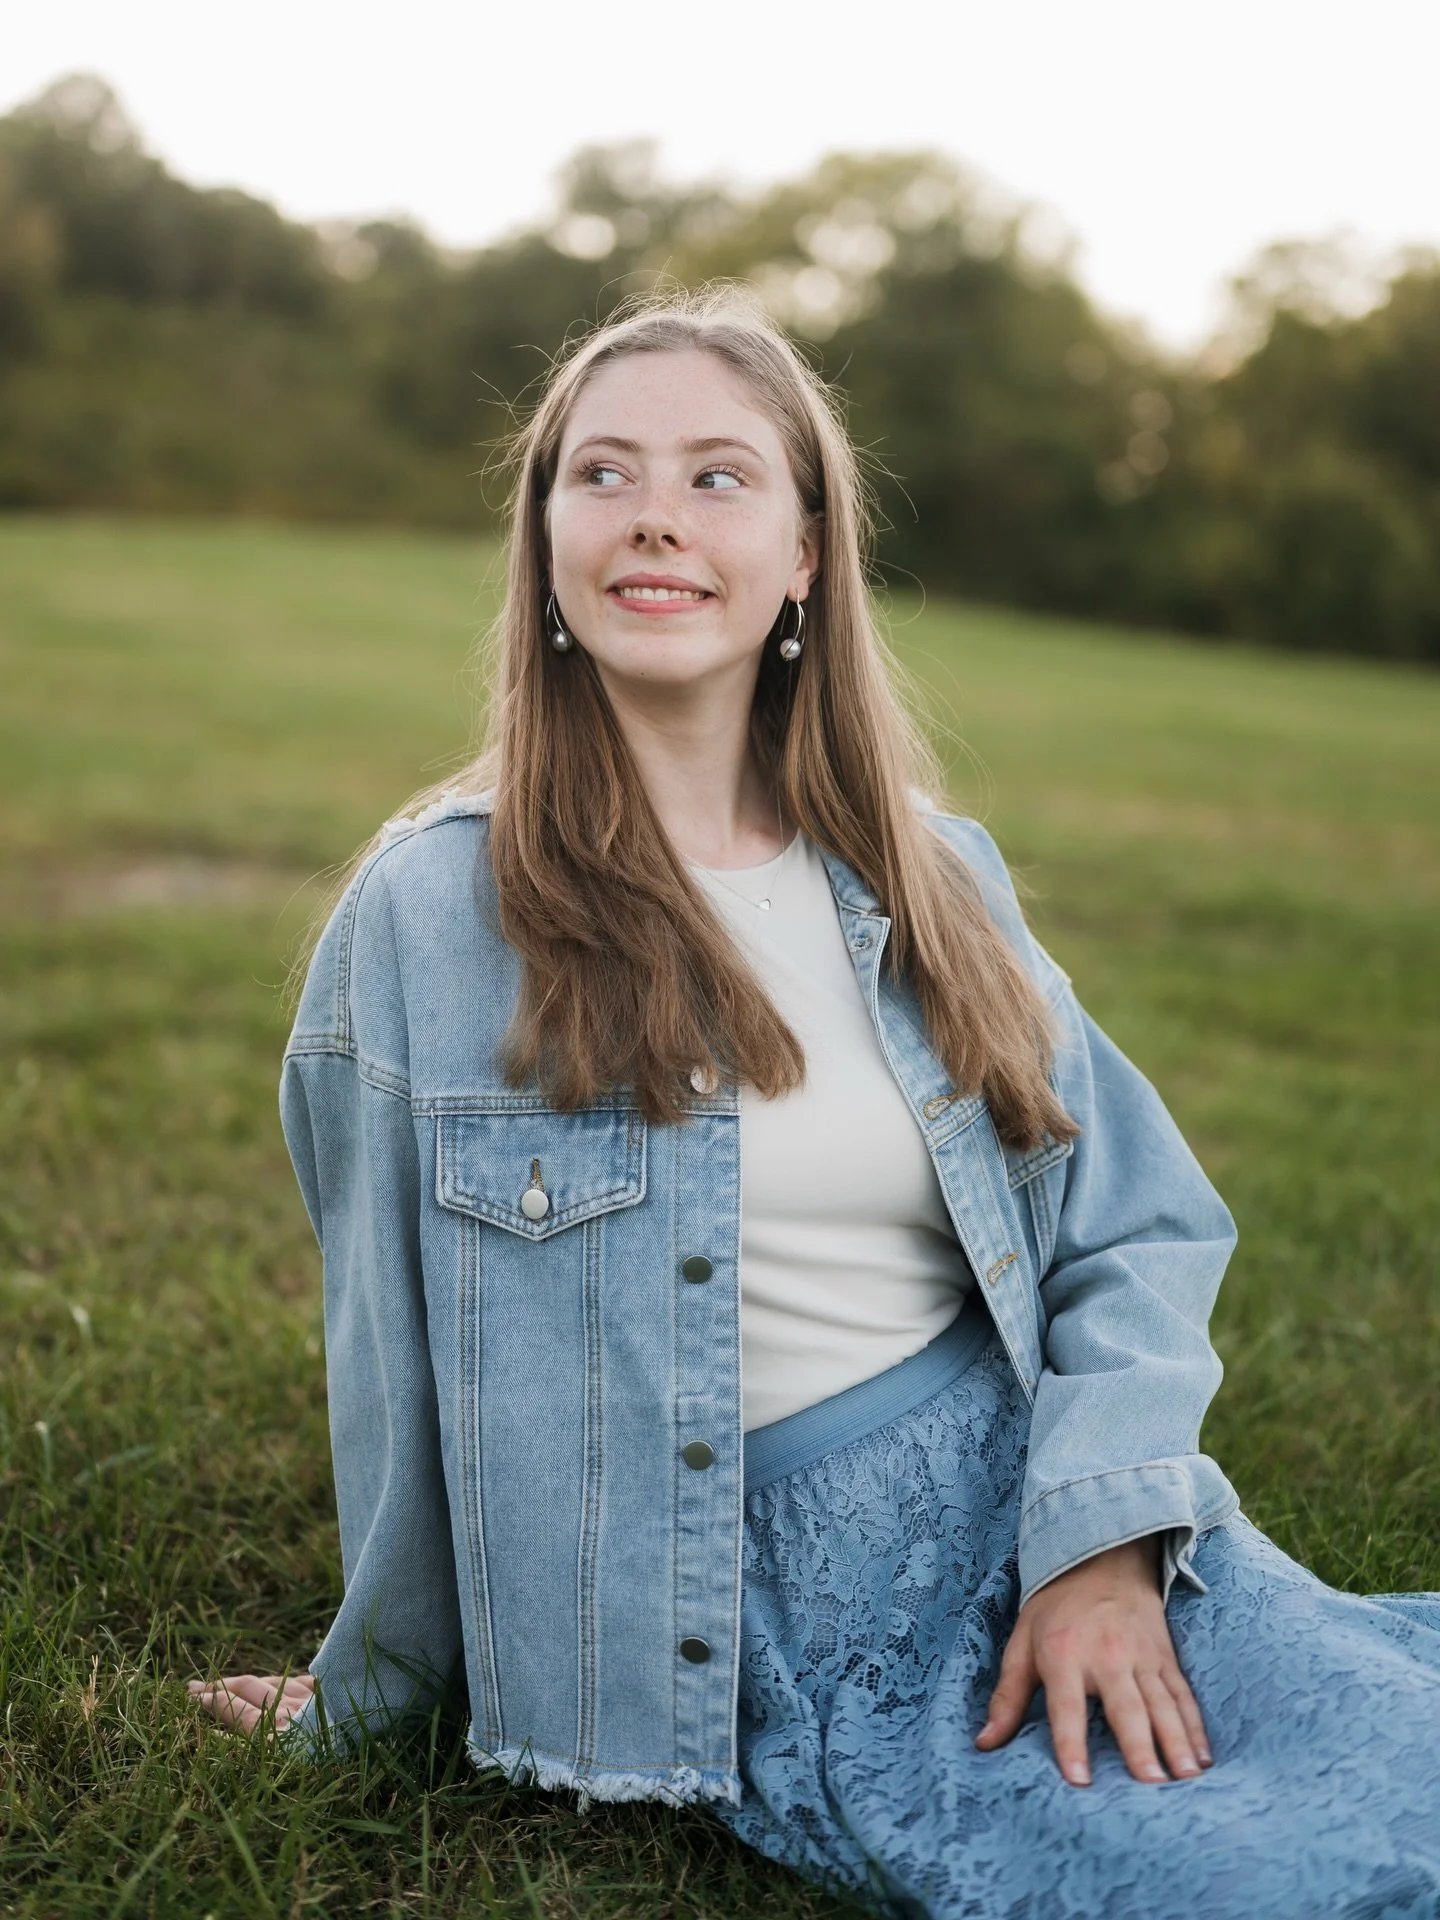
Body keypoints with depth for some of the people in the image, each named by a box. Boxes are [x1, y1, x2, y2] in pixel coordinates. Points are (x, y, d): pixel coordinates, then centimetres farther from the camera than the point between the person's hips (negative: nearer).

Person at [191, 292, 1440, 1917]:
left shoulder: (932, 883, 6)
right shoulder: (430, 912, -6)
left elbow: (1131, 1227, 6)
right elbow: (397, 1350, 2)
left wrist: (1108, 1532, -11)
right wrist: (369, 1690, 14)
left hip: (1040, 1499, 5)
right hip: (792, 1627, -4)